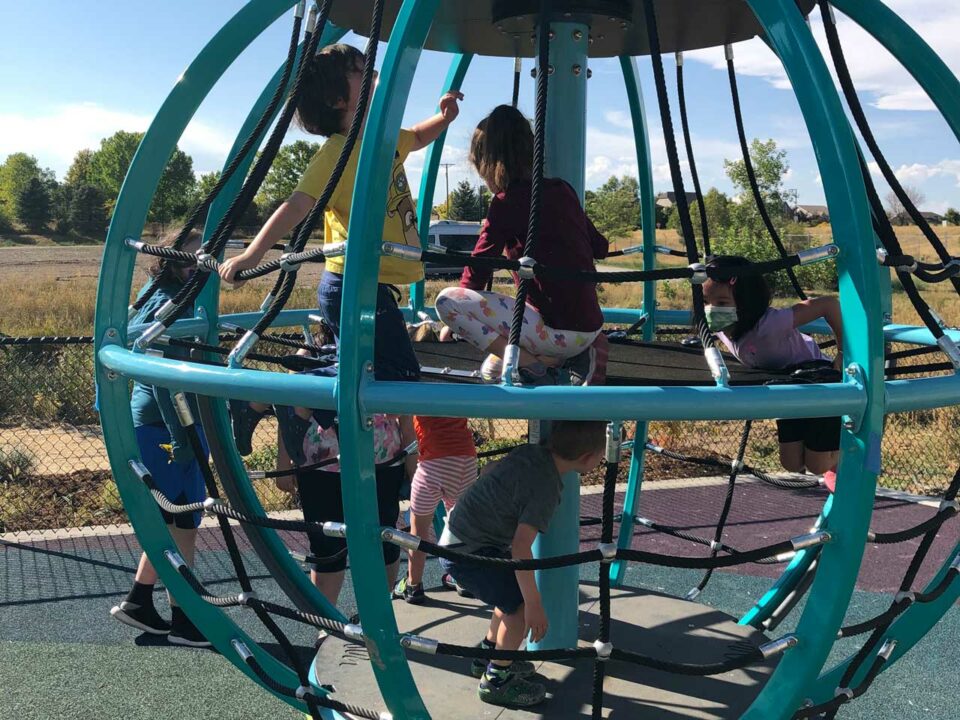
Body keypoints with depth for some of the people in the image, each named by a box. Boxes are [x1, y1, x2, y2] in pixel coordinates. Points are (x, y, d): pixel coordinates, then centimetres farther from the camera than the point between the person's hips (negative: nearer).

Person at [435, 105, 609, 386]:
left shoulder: (507, 202, -10)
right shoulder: (563, 190, 10)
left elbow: (478, 271, -5)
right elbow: (600, 248, 21)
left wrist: (455, 322, 13)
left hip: (558, 331, -8)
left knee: (448, 300, -8)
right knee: (492, 370, 28)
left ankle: (530, 369, -11)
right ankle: (573, 360, 8)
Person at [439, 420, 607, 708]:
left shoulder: (531, 452, 0)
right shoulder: (546, 488, -24)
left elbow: (488, 470, 18)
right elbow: (520, 548, -28)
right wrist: (534, 605, -20)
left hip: (460, 534, 9)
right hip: (467, 552, -9)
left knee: (515, 595, 19)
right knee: (522, 607, -5)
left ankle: (487, 658, 34)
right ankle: (495, 681, 10)